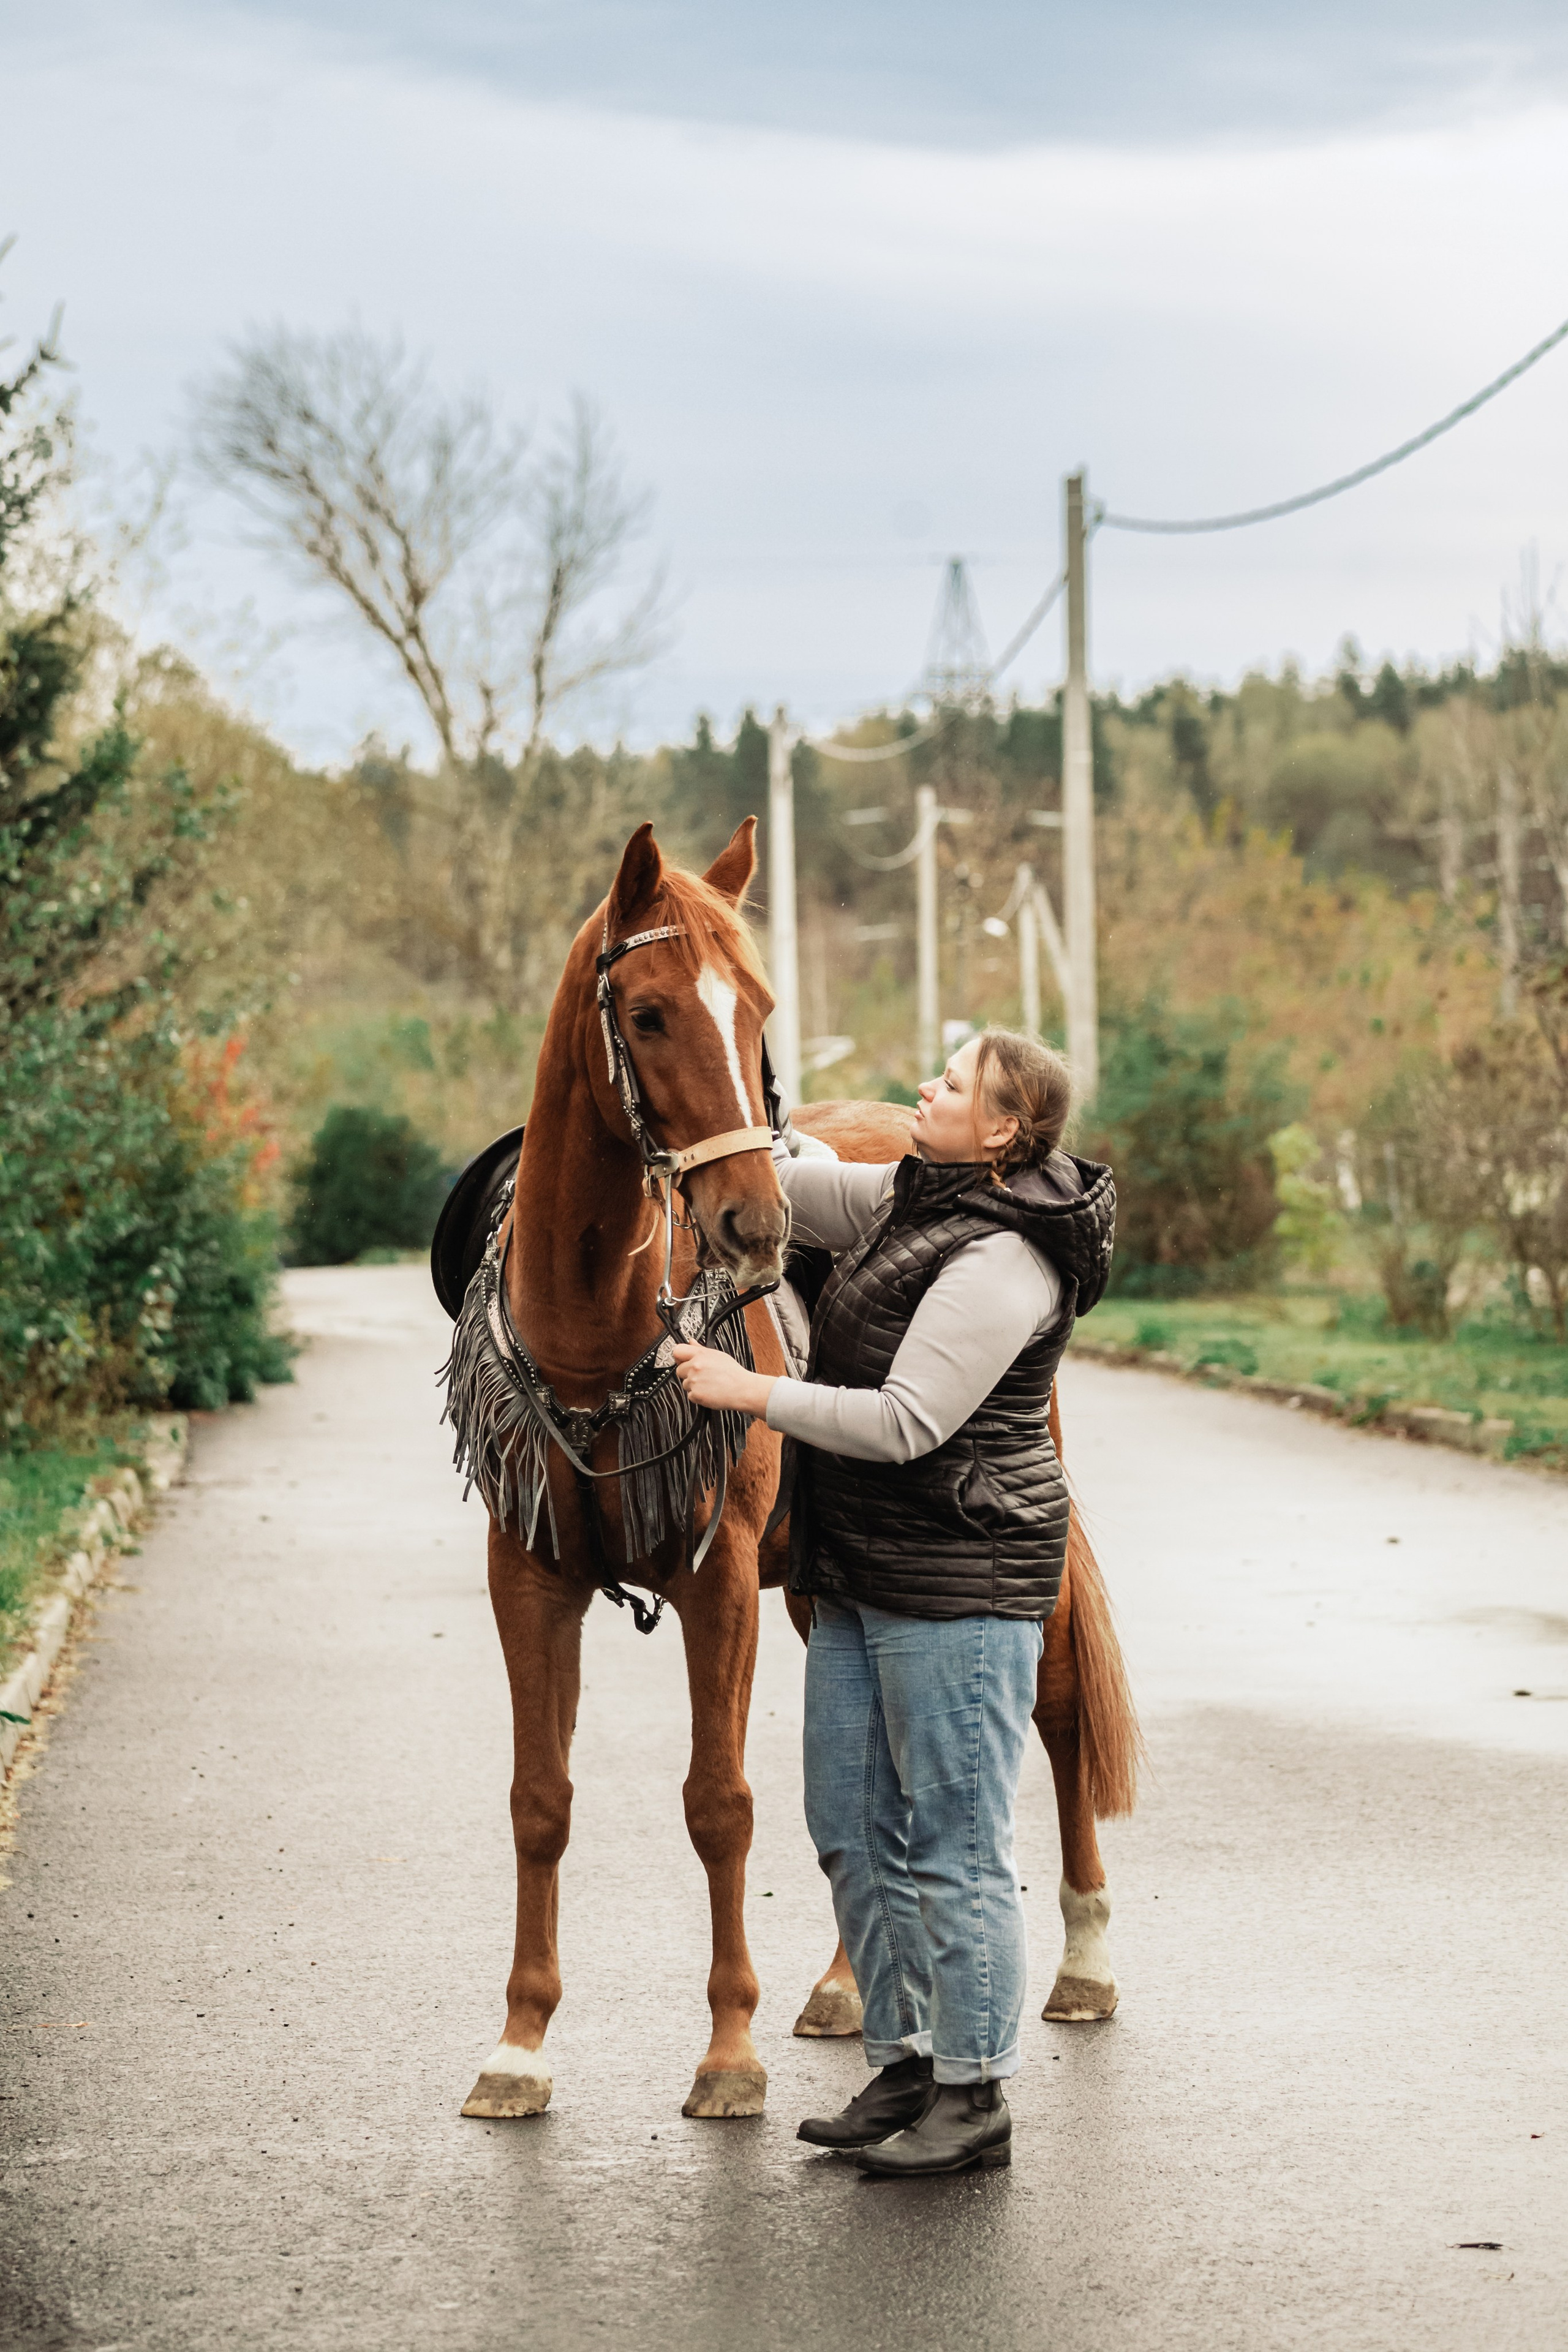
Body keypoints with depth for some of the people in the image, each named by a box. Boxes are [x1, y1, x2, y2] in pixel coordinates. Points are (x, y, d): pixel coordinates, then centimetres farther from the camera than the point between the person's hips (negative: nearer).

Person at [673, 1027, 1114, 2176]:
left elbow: (905, 1423, -23)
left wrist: (751, 1392, -18)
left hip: (961, 1583, -10)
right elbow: (781, 1181, 22)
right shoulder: (910, 1204, 10)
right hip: (860, 1577, 10)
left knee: (954, 1845, -3)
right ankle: (905, 2066, 25)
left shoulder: (1002, 1262, -19)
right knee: (852, 1829, 14)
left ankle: (975, 2098, 6)